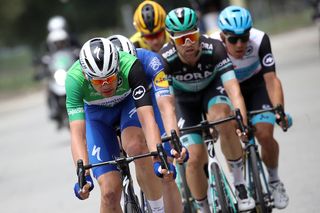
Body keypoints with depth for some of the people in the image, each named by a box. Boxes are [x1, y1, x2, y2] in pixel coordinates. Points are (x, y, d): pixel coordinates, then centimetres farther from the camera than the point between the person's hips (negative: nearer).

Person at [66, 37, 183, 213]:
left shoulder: (130, 66, -38)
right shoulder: (74, 79, -36)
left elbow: (147, 119, -44)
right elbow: (77, 134, -40)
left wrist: (158, 160, -58)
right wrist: (83, 175, -55)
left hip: (129, 101, -1)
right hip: (96, 113, 1)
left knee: (135, 146, -35)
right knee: (110, 191, -13)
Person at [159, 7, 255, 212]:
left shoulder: (214, 49, -34)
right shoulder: (165, 60, -32)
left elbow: (233, 88, -43)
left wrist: (242, 121, -58)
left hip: (212, 88, -1)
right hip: (184, 99, 1)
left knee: (223, 122, -35)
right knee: (195, 159, -12)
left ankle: (240, 183, -18)